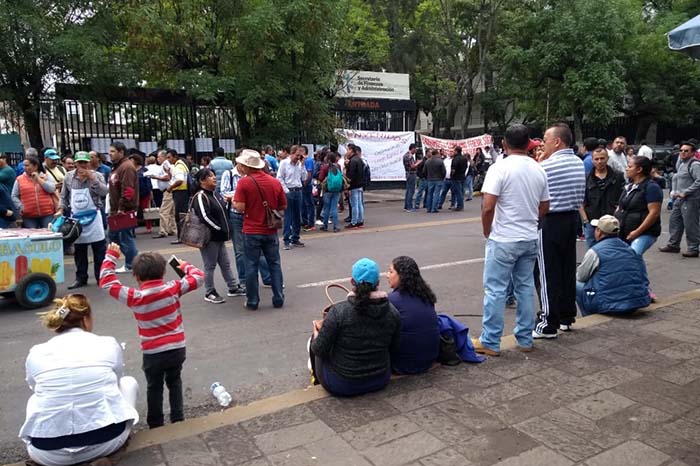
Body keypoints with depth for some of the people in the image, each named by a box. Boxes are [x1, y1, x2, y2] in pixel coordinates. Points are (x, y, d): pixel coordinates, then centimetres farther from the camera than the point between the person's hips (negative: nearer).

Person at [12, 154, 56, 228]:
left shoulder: (45, 177, 8)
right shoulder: (19, 179, 7)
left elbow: (52, 189, -7)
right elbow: (14, 197, 7)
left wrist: (38, 179, -5)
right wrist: (21, 207, -7)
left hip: (47, 214, -1)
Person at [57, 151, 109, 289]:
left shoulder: (96, 175, -2)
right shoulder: (69, 177, 6)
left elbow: (104, 192, -17)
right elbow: (63, 196, 12)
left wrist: (92, 178, -19)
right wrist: (61, 209, 1)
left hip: (93, 216, -3)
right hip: (76, 217, 3)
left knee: (99, 248, 1)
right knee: (79, 250, 10)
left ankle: (101, 276, 10)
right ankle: (81, 278, 20)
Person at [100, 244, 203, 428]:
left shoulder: (135, 297, -13)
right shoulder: (173, 288, -10)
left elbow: (106, 282, -6)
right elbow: (198, 277, -1)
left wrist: (110, 256, 1)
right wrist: (185, 266, 16)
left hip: (153, 353, -2)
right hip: (177, 348, 2)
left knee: (154, 387, 20)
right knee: (174, 382, 25)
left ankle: (156, 425, 30)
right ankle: (178, 419, 30)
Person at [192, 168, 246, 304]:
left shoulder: (215, 194, 13)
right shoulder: (200, 196, -15)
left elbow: (223, 212, 23)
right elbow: (205, 217, -24)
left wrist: (226, 229, 11)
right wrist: (220, 229, -17)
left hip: (219, 236, 9)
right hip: (209, 237, -9)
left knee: (225, 263, 16)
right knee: (210, 266, 1)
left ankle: (233, 288, 25)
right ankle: (209, 293, 12)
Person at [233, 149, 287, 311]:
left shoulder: (244, 182, -11)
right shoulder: (275, 182, 0)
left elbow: (240, 207, -17)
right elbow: (283, 206, 6)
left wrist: (232, 201, 3)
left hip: (251, 231, -3)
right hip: (271, 231, 3)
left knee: (251, 266, 7)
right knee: (274, 264, 13)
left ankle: (252, 301, 14)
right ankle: (278, 299, 16)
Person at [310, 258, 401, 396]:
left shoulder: (338, 311, -22)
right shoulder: (392, 312, -10)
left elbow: (320, 350, -15)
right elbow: (395, 348, 3)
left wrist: (317, 332, 6)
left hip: (342, 386, -4)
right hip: (380, 382, 4)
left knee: (315, 340, 21)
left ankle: (316, 379, 43)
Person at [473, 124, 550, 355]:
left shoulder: (499, 168, -13)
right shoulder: (539, 170, 6)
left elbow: (488, 207, -19)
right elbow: (544, 208, 11)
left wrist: (487, 232, -3)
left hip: (503, 240, -6)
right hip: (530, 239, 6)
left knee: (496, 290, 0)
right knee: (525, 288, 14)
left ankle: (490, 342, 7)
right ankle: (525, 339, 23)